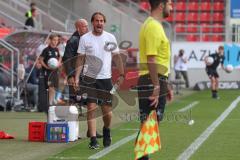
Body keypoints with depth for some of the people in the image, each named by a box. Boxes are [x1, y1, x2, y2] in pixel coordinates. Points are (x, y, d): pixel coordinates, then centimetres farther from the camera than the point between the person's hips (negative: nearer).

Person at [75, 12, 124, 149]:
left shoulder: (110, 38, 5)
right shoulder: (85, 38, 1)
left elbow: (117, 57, 10)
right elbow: (81, 59, 2)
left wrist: (122, 74, 2)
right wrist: (77, 77, -6)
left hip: (106, 78, 1)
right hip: (90, 78, -1)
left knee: (107, 110, 1)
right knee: (91, 108, -7)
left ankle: (107, 131, 31)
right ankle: (93, 140, -6)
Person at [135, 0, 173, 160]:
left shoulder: (155, 25, 18)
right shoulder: (153, 26, -15)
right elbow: (151, 59, -21)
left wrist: (165, 85, 24)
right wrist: (156, 86, -23)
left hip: (157, 81, 10)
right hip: (152, 82, -10)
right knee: (148, 125, -9)